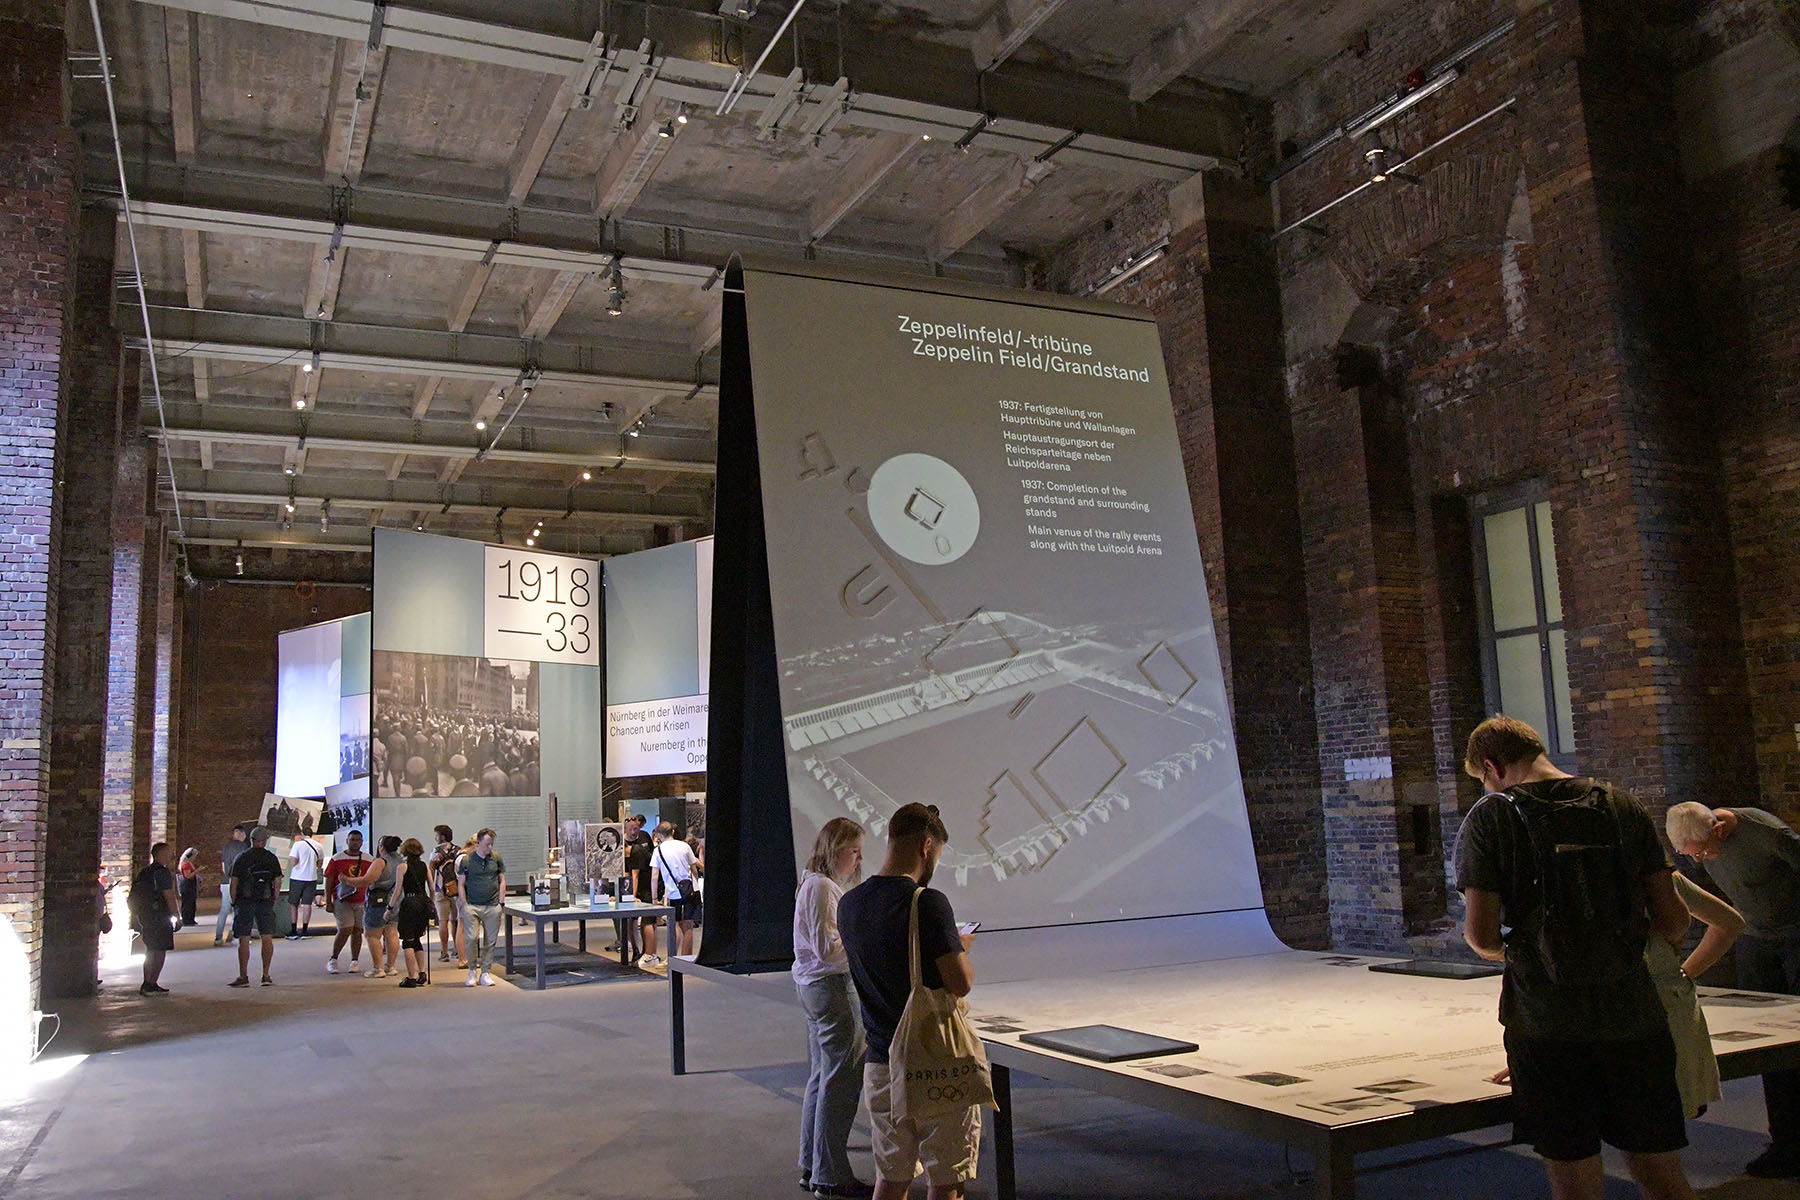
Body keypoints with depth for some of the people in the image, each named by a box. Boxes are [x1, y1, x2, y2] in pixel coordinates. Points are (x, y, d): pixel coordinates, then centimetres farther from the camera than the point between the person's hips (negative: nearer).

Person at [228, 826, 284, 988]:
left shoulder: (241, 858, -1)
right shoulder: (272, 859, 3)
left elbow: (234, 882, -3)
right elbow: (278, 882, 1)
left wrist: (233, 902, 6)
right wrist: (273, 899, 9)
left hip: (245, 902, -1)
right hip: (266, 902, 1)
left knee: (243, 940, 2)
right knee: (267, 939, 6)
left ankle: (243, 977, 1)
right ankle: (266, 976, 6)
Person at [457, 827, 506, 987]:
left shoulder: (497, 859, 7)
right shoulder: (466, 860, 1)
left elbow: (502, 881, 13)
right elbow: (461, 884, 5)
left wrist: (501, 902, 5)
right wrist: (465, 904, -3)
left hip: (492, 907, 2)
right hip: (472, 906, -2)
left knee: (490, 941, 3)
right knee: (472, 939, -8)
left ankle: (485, 973, 12)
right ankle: (472, 970, 9)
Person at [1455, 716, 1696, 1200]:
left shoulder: (1490, 817, -4)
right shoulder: (1622, 806, 6)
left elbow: (1481, 935, -10)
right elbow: (1674, 921, 4)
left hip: (1547, 1020, -3)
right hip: (1633, 1014, 3)